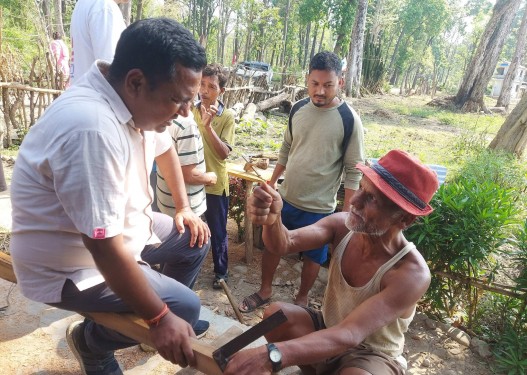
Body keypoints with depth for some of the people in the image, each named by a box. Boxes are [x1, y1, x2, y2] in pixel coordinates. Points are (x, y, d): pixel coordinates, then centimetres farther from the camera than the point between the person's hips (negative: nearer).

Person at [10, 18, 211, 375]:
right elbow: (105, 248, -34)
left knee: (195, 241, 11)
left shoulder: (138, 101, -7)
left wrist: (184, 208, 12)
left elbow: (165, 148, 15)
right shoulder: (92, 128, -36)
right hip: (74, 265, -8)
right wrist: (161, 319, -23)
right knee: (184, 307, -11)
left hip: (120, 227, 9)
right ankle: (92, 340, 15)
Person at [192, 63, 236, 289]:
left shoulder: (227, 116, -9)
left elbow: (224, 153, -17)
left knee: (217, 233, 12)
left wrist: (208, 126, -26)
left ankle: (221, 271, 32)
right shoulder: (190, 111, 0)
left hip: (215, 185, -3)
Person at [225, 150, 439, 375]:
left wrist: (270, 355, -49)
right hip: (328, 330, 6)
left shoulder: (412, 273, -31)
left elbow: (349, 335, -38)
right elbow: (287, 243, -26)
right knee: (276, 314, -19)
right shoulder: (343, 225, -17)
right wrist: (271, 219, -50)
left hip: (372, 356, -5)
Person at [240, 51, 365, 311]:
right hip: (285, 198, 4)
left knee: (312, 257, 15)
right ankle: (265, 291, 41)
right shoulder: (298, 109, -2)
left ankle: (302, 299, 40)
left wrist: (346, 212, -13)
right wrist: (272, 182, 11)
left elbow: (353, 172, -12)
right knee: (270, 244, 17)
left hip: (319, 207, -4)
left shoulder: (349, 120, -15)